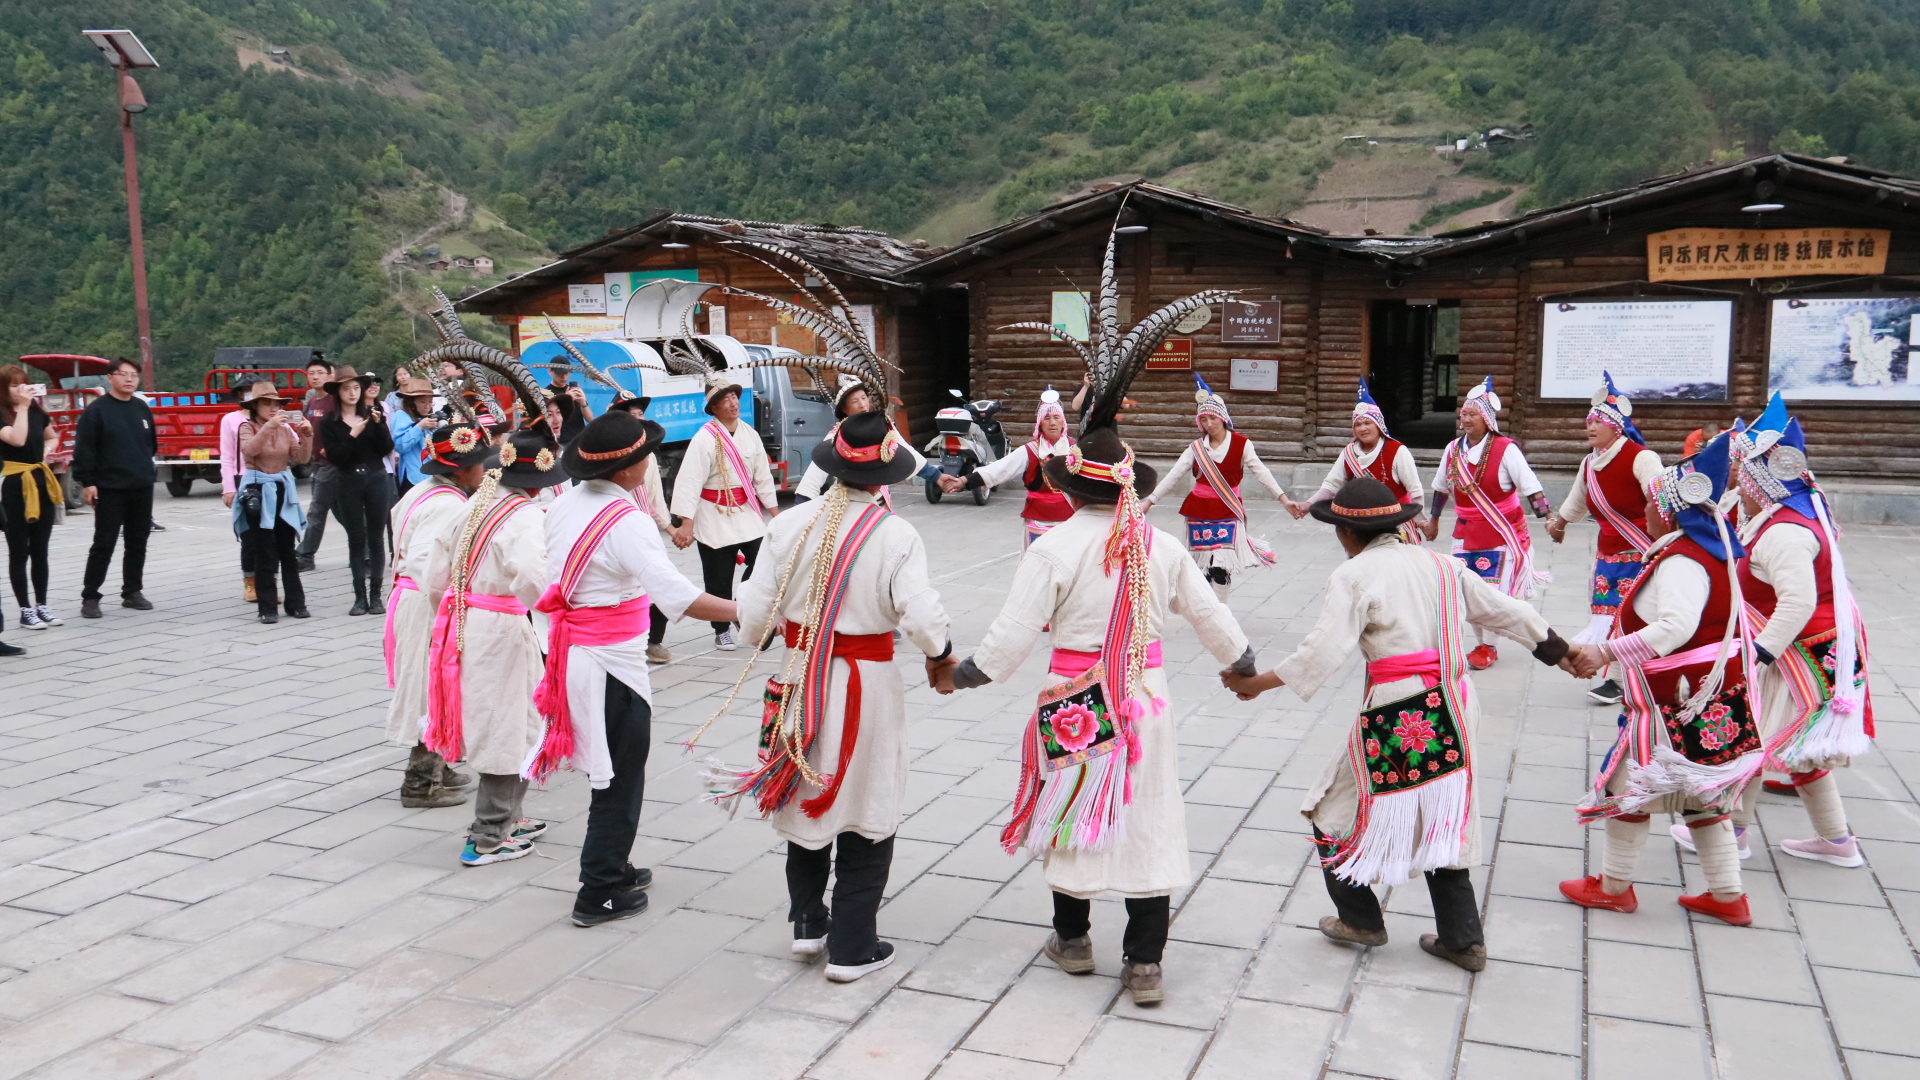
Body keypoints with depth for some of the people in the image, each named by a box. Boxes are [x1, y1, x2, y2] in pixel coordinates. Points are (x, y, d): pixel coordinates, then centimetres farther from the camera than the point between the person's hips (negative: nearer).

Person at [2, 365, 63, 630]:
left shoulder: (37, 412, 9)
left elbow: (53, 438, 25)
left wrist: (46, 450, 5)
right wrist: (22, 407, -20)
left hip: (41, 481, 6)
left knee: (40, 550, 11)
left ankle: (42, 606, 18)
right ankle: (26, 610, 5)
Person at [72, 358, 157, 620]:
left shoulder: (142, 409, 10)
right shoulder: (97, 410, -7)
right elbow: (84, 449, -10)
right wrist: (86, 482, -14)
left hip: (143, 489, 5)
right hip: (109, 490, -5)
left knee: (138, 544, 10)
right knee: (103, 544, -4)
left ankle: (132, 592, 19)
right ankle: (90, 597, 4)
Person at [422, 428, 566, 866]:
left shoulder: (474, 505, 8)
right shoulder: (525, 515, -16)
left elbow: (437, 576, 12)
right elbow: (532, 581, -35)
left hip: (461, 622, 8)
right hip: (500, 630, -8)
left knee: (497, 726, 22)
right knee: (508, 730, 5)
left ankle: (504, 818, 36)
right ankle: (487, 839, 14)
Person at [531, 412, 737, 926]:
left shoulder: (563, 505, 4)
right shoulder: (626, 522, -22)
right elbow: (676, 594, -32)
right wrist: (744, 612, -34)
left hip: (571, 647, 8)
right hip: (613, 658, -8)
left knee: (610, 766, 22)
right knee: (620, 779, 5)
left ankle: (612, 868, 35)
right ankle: (599, 895, 12)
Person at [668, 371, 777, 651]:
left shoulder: (749, 434, 6)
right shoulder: (705, 438, -12)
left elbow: (763, 476, 13)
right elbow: (689, 481, -17)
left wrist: (776, 513, 11)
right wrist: (685, 523, -24)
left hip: (748, 512, 5)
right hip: (715, 518, -5)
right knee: (719, 581, 3)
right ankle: (722, 631, 19)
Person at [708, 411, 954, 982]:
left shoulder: (789, 526, -7)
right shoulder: (897, 536, -16)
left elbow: (755, 614, -3)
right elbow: (922, 617, -19)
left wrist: (760, 630, 21)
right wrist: (940, 655, 3)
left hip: (802, 680, 4)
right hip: (867, 688, -3)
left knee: (806, 799, 23)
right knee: (866, 817, 10)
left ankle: (807, 923, 34)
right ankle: (851, 948, 18)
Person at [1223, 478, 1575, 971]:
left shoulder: (1354, 575, -9)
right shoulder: (1443, 566, 10)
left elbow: (1323, 652, -17)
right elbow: (1508, 612, 18)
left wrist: (1256, 683, -8)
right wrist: (1563, 653, 32)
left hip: (1396, 722, -7)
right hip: (1452, 716, 7)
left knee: (1337, 810, 13)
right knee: (1442, 820, 19)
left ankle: (1361, 919, 23)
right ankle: (1462, 938, 24)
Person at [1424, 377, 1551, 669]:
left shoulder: (1506, 450, -15)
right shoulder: (1453, 450, 2)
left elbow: (1531, 487, -14)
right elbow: (1441, 488, 16)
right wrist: (1433, 519, 25)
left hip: (1502, 533, -5)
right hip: (1467, 532, 5)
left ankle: (1488, 647, 14)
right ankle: (1481, 643, 24)